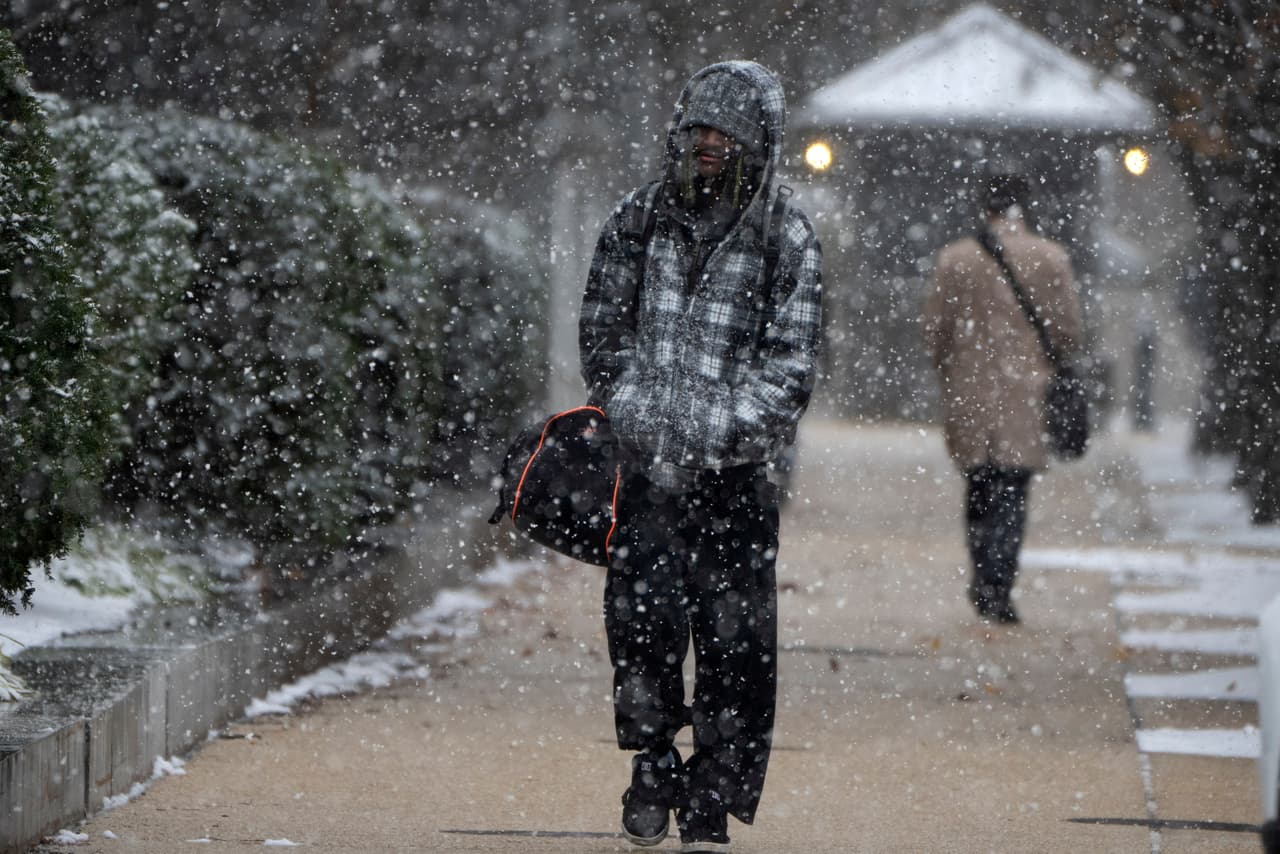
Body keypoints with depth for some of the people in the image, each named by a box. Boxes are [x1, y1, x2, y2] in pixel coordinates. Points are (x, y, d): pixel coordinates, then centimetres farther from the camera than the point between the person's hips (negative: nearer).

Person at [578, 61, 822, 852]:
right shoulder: (637, 220, 7)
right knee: (641, 613, -7)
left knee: (734, 636, -3)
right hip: (645, 464, 2)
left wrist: (710, 435, -16)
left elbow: (788, 368, -4)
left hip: (735, 471, -1)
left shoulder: (789, 241, 0)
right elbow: (603, 331, 11)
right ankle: (653, 763, 17)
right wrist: (636, 413, -5)